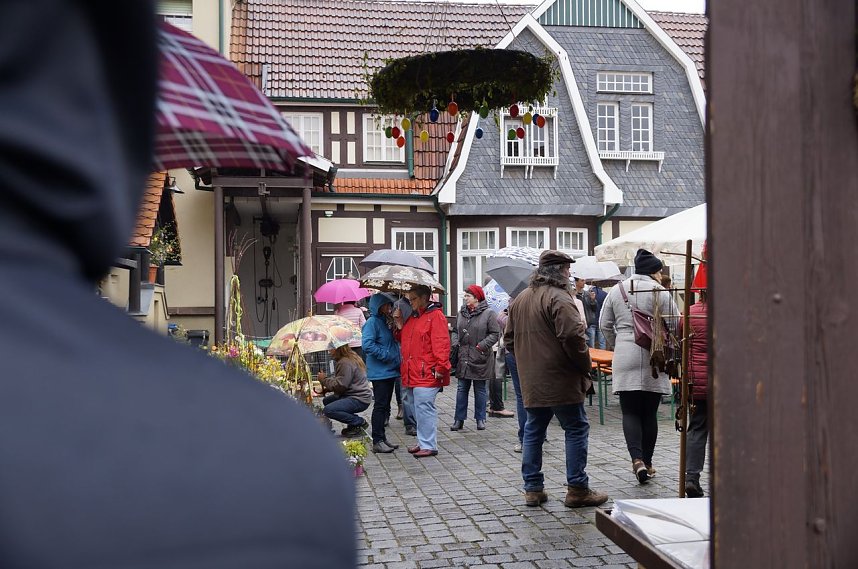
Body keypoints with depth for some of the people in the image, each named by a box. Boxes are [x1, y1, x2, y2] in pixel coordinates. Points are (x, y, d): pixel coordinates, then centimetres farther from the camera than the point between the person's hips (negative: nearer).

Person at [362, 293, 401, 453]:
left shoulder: (386, 321, 15)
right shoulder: (372, 322, -13)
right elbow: (367, 345, -24)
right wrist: (386, 355, -20)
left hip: (390, 372, 9)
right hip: (379, 372, -9)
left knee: (385, 406, 13)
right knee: (380, 406, -6)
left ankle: (382, 438, 21)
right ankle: (377, 441, 0)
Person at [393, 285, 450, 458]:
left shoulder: (435, 315, -7)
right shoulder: (412, 317, 19)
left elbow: (442, 344, -15)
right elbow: (404, 341, 26)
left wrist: (440, 367, -20)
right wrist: (400, 326, 9)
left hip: (426, 374, -9)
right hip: (411, 373, 9)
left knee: (424, 408, -9)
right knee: (418, 409, 14)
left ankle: (429, 446, -2)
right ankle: (423, 442, 23)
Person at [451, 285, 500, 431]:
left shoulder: (488, 313, -7)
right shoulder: (462, 312, 9)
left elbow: (495, 333, -9)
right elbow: (456, 331, 17)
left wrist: (482, 345, -17)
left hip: (480, 358, -4)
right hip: (463, 357, 4)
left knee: (480, 389, 7)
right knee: (461, 389, 7)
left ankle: (480, 419, 17)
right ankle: (459, 419, 12)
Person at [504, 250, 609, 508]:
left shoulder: (520, 299, 13)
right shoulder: (558, 298, -14)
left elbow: (509, 339, 18)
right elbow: (572, 337, -23)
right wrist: (584, 366, -10)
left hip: (530, 381, 8)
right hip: (560, 380, -8)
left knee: (533, 431, 14)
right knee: (576, 429, 3)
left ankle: (533, 488, 17)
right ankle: (577, 489, 5)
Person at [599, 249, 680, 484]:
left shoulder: (617, 290, 6)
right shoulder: (660, 292, -4)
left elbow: (605, 325, 9)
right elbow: (674, 324, -3)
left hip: (625, 359, 1)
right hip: (654, 359, -1)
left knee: (630, 412, 3)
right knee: (650, 412, 10)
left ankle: (637, 459, -14)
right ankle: (647, 462, 19)